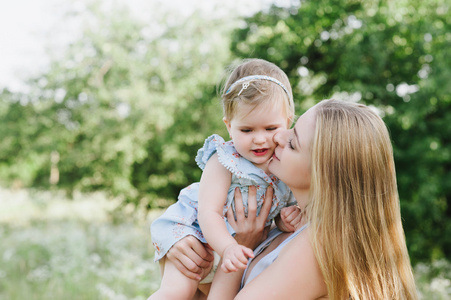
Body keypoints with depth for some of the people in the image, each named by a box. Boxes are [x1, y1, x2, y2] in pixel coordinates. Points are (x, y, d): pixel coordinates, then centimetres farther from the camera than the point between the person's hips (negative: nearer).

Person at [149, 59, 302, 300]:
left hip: (239, 241, 6)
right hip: (193, 228, -6)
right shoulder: (224, 162, -24)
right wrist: (227, 249, -42)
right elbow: (209, 213, -27)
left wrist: (287, 221, -19)